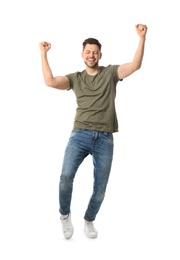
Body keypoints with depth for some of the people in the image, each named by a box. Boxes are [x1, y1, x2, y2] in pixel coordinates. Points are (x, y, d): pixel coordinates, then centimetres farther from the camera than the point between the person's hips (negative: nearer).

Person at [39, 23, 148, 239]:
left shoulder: (110, 73, 10)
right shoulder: (75, 78, 13)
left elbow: (135, 65, -4)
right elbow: (50, 81, -1)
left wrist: (142, 38, -13)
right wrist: (43, 54, 1)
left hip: (105, 138, 0)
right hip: (80, 134, 0)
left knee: (100, 187, 6)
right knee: (66, 176, -21)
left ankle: (89, 220, 33)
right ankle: (65, 214, 8)